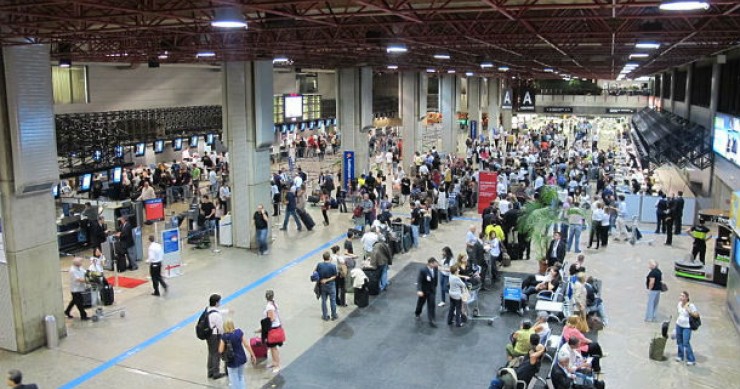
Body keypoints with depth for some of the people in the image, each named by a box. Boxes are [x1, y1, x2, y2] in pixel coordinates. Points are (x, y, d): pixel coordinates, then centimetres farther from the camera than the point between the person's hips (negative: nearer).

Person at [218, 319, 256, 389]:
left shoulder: (224, 336, -16)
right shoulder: (239, 332, -8)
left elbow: (220, 351, -14)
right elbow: (246, 345, -6)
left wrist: (221, 342, 5)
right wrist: (252, 355, 2)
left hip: (232, 360, -3)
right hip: (241, 358, 4)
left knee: (234, 381, 9)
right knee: (241, 377, 24)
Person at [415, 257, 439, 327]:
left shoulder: (435, 269, -11)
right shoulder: (423, 271, -27)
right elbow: (419, 281, -27)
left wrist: (435, 286, 12)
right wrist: (419, 290, -38)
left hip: (432, 290, 3)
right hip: (424, 290, -3)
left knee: (431, 305, 1)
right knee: (421, 303, 19)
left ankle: (431, 320, 8)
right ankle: (417, 313, 48)